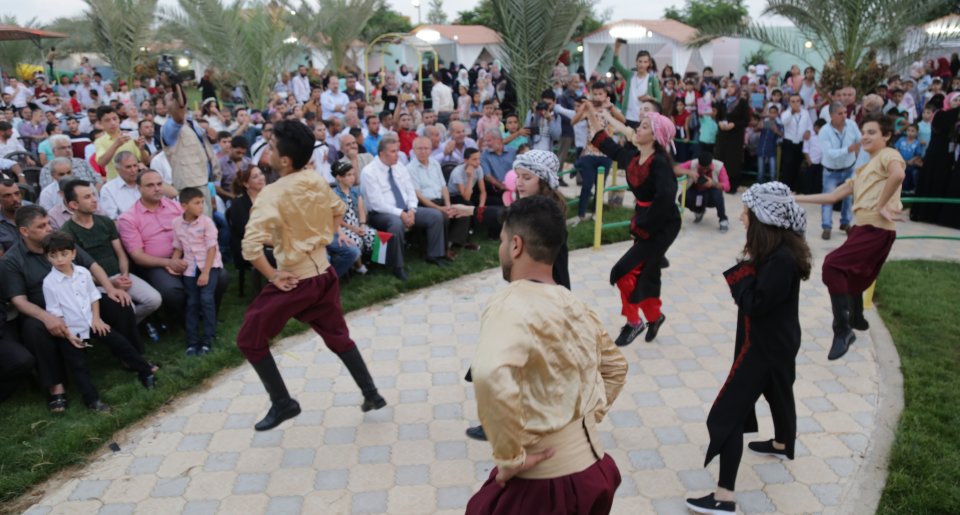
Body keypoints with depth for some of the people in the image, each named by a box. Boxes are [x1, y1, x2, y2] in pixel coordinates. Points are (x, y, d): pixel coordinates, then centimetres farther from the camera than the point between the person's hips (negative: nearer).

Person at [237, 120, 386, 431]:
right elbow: (339, 211, 19)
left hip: (294, 280, -7)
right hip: (323, 273, 7)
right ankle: (371, 395, 26)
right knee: (337, 336, 22)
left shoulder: (273, 194, -21)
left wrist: (273, 276, -17)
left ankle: (282, 404, 16)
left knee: (250, 341, 11)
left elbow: (251, 245, -30)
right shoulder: (318, 182, 0)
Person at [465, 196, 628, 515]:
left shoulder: (510, 305, -19)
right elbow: (615, 367, 22)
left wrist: (511, 456, -25)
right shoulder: (577, 307, 6)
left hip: (543, 482, -7)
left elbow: (491, 375, -38)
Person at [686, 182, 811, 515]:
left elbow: (754, 304, -27)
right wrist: (749, 268, -9)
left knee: (727, 414, -8)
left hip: (764, 345, -10)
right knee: (777, 391, 33)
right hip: (777, 340, 10)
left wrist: (744, 269, -18)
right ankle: (783, 444, 61)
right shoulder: (780, 249, 0)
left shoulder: (781, 259, -30)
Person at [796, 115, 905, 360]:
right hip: (862, 227, 9)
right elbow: (833, 196, 24)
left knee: (832, 265, -21)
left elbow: (898, 174, -28)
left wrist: (881, 205, -21)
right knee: (851, 277, 23)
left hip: (877, 229, -9)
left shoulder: (888, 155, -3)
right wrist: (798, 198, 19)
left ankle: (843, 330, -15)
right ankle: (856, 320, 46)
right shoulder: (863, 170, 24)